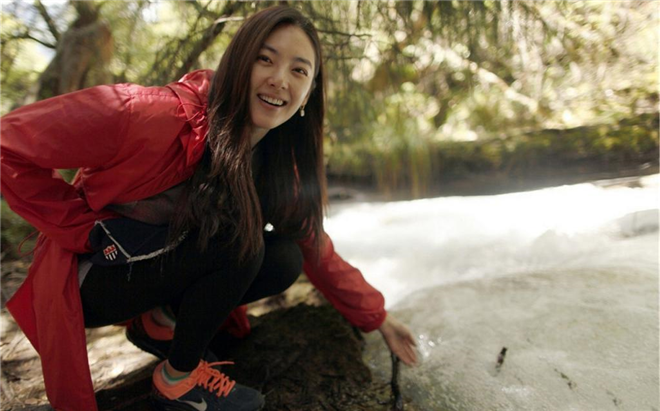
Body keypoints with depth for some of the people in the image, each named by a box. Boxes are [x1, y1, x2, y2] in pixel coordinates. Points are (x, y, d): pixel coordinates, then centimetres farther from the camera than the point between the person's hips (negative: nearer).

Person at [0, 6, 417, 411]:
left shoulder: (282, 163, -8)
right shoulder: (164, 115, -29)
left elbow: (317, 250, -1)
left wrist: (379, 319, 1)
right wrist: (90, 230, -20)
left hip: (170, 269, 6)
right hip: (93, 276, -5)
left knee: (285, 259, -15)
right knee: (239, 238, -29)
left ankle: (162, 320, 4)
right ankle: (179, 376, -6)